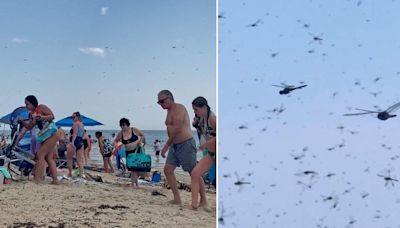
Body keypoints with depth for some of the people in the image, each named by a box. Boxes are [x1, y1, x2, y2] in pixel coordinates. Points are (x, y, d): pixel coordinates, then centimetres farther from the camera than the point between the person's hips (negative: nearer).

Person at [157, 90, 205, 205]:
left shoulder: (178, 108, -15)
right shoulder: (169, 110, 14)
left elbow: (176, 129, -23)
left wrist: (166, 146, -20)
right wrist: (169, 145, 9)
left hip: (186, 144, -9)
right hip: (175, 146, 9)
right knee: (168, 169, 0)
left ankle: (203, 200, 8)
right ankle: (177, 199, 3)